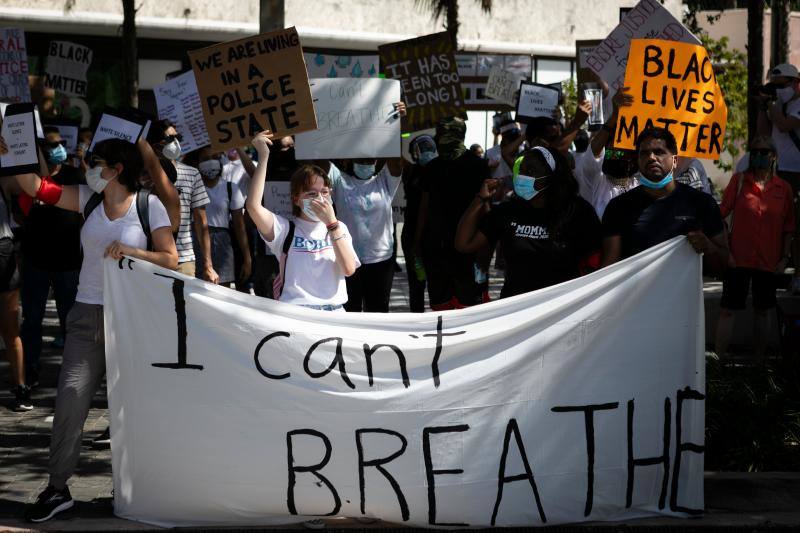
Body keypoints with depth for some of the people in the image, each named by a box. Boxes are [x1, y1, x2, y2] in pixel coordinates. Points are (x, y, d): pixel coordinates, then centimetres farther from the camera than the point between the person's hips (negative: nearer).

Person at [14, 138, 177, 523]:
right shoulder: (88, 198, 6)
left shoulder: (149, 206, -4)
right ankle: (57, 488, 0)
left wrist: (133, 251, -18)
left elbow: (170, 260, -4)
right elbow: (34, 186, 0)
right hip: (88, 316, 3)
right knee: (70, 397, -5)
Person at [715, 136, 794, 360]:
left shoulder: (784, 188, 3)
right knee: (728, 310, -3)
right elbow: (722, 214, -1)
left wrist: (785, 257, 2)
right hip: (738, 258, -2)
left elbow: (788, 227, 8)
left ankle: (760, 362, 22)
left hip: (769, 261, 2)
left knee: (762, 311, 11)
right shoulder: (739, 181, -1)